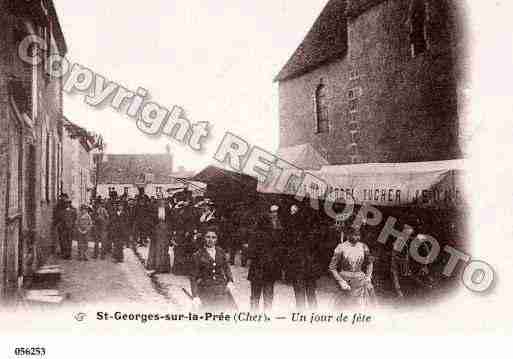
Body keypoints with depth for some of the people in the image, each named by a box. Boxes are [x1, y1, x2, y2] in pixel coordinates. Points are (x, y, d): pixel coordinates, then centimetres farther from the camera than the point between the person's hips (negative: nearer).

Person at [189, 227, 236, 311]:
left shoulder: (220, 251, 6)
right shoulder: (198, 256, -3)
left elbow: (226, 267, 16)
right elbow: (193, 277, -1)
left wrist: (230, 281, -1)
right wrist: (195, 296, -7)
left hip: (222, 289, 3)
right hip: (206, 292, -3)